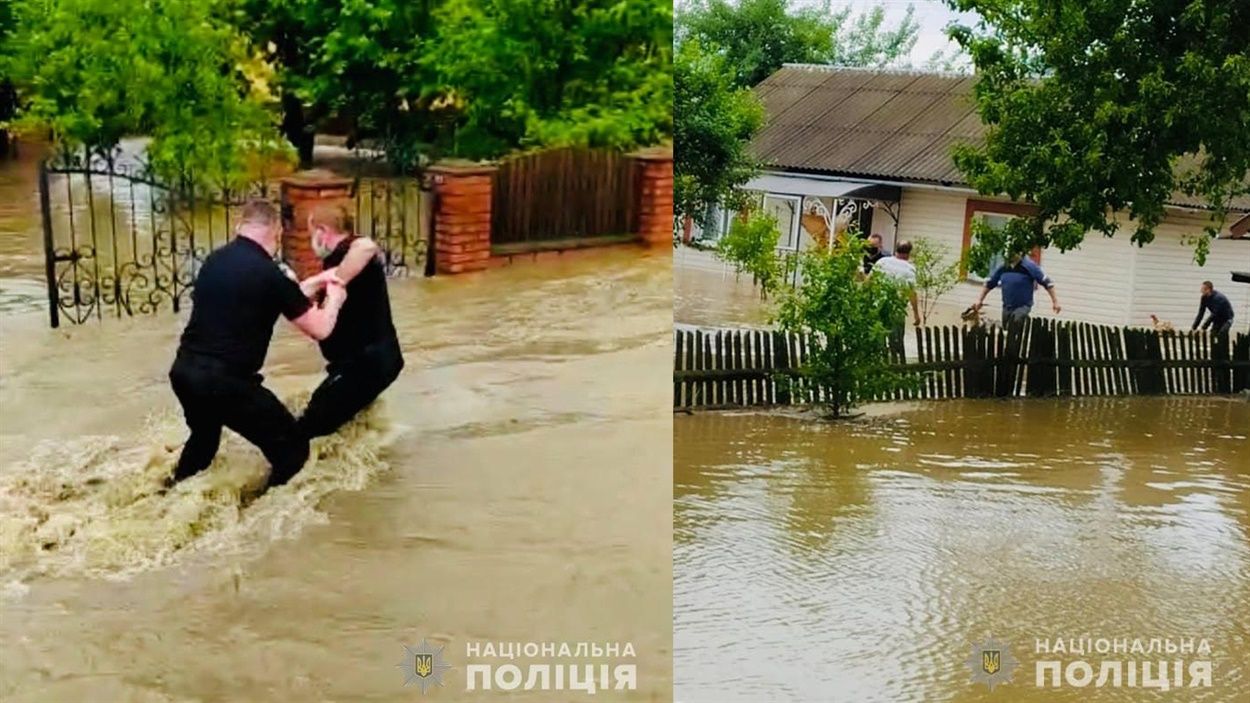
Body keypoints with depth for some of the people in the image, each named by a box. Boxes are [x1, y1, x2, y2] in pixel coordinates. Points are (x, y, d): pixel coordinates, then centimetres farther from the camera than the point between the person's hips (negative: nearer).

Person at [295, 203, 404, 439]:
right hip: (368, 357, 11)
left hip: (367, 361, -11)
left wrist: (333, 277, -33)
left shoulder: (350, 253, -15)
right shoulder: (339, 259, 15)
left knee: (308, 429, -11)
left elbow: (368, 246, -43)